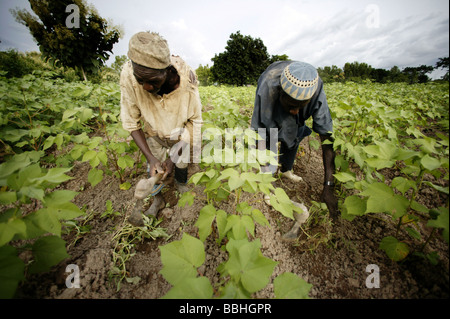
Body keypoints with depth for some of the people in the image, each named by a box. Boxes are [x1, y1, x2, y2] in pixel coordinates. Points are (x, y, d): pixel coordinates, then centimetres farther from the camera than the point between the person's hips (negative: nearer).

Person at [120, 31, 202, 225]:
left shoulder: (187, 80, -33)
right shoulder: (128, 76, -30)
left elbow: (195, 121, -21)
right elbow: (131, 122, -19)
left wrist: (175, 156, -24)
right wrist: (149, 157, -26)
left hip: (181, 135, 0)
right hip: (154, 134, 1)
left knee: (181, 164, 15)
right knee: (154, 169, 8)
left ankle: (182, 188, 50)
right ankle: (158, 200, 38)